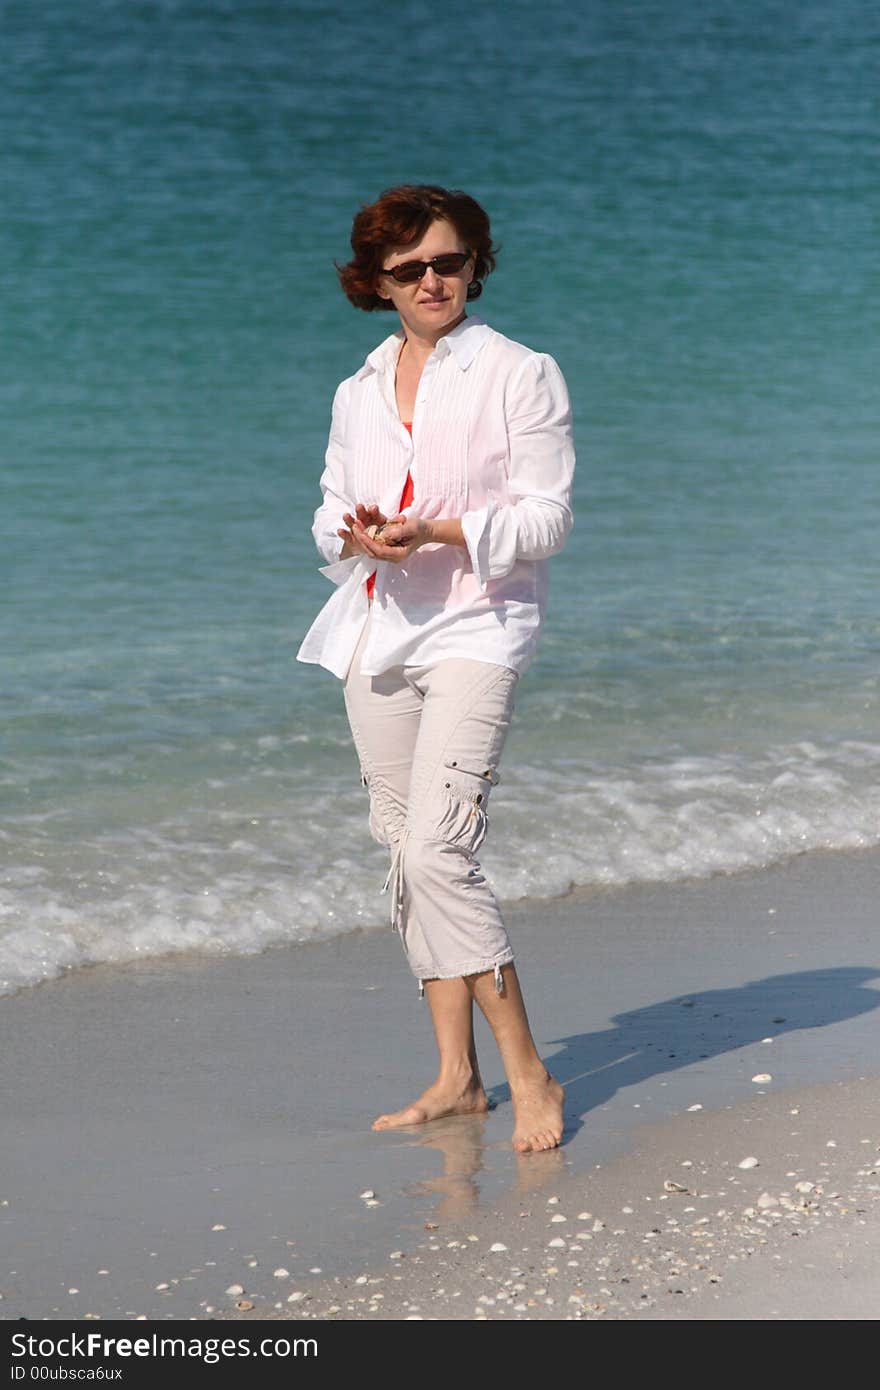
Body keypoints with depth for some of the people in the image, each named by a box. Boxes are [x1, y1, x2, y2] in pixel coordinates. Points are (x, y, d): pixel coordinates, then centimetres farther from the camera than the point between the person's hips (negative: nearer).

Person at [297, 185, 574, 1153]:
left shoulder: (521, 376, -2)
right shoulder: (359, 394, 14)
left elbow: (545, 518, -7)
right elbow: (331, 510, 18)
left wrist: (439, 532, -21)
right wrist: (354, 533, -6)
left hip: (475, 629, -6)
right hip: (378, 629, 6)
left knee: (438, 850, -18)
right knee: (407, 855, 6)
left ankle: (529, 1075, -12)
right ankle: (456, 1078, 14)